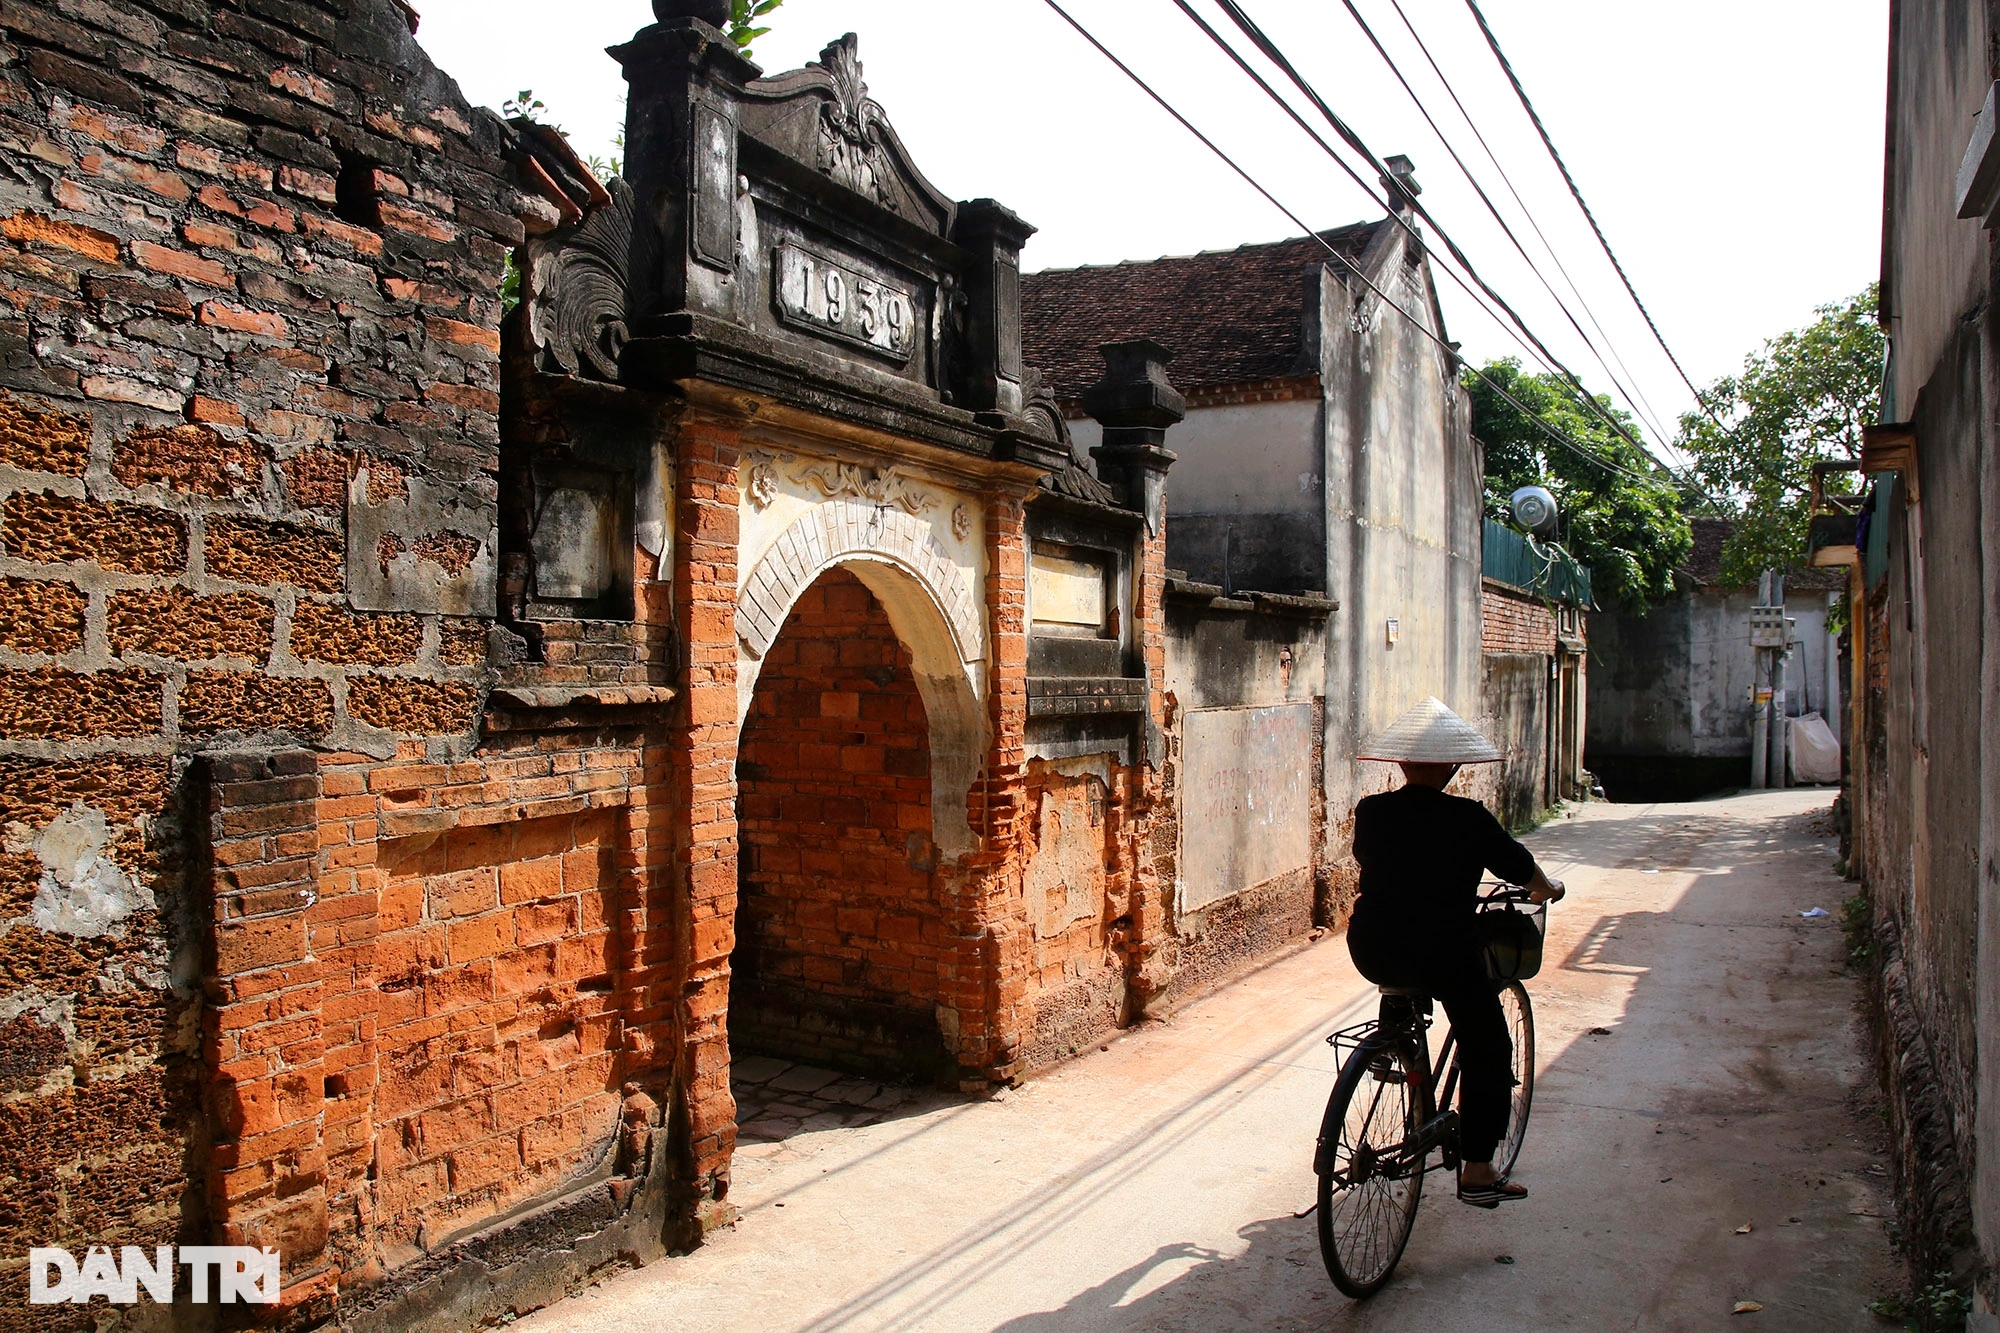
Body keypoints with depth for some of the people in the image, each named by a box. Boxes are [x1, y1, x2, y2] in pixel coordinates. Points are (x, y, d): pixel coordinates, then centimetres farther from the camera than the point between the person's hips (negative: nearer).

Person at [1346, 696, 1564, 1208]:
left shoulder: (1370, 811, 1)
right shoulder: (1469, 819, -9)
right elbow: (1520, 869, 6)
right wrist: (1549, 890, 28)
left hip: (1371, 951, 5)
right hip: (1444, 954, -4)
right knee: (1487, 1050, 14)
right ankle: (1477, 1173, 15)